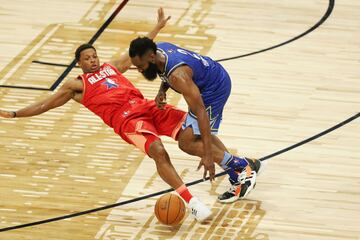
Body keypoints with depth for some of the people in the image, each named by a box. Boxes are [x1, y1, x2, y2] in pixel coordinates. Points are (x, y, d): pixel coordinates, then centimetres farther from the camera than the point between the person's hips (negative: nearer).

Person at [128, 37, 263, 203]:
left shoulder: (178, 76, -36)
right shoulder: (157, 50, -10)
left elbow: (200, 112, -36)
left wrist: (208, 155, -38)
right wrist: (162, 90, -8)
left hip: (215, 88, -10)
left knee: (187, 142, -11)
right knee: (197, 134, 22)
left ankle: (243, 167, -3)